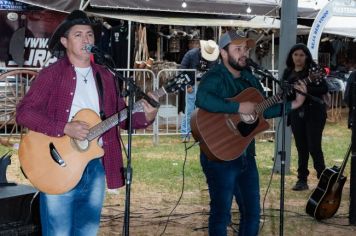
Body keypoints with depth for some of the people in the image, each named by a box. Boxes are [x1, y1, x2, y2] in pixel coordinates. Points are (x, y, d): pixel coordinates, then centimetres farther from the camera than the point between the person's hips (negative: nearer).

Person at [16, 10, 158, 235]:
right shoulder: (51, 74, -5)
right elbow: (24, 112, -12)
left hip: (96, 166, 5)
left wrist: (146, 117, -8)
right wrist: (65, 128, -21)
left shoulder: (105, 77, 12)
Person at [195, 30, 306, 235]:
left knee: (252, 213, 15)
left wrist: (293, 104, 4)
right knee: (222, 214, 1)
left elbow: (264, 109, 14)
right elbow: (202, 99, -36)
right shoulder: (215, 77, -14)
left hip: (246, 154, 8)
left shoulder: (250, 78, 12)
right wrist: (238, 107, -32)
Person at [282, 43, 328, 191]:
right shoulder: (288, 72, 11)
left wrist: (307, 89, -26)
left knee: (314, 147, -6)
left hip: (314, 113, -5)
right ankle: (302, 180, 13)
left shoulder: (313, 70, -5)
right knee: (301, 148, 8)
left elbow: (324, 89, -15)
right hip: (296, 113, 5)